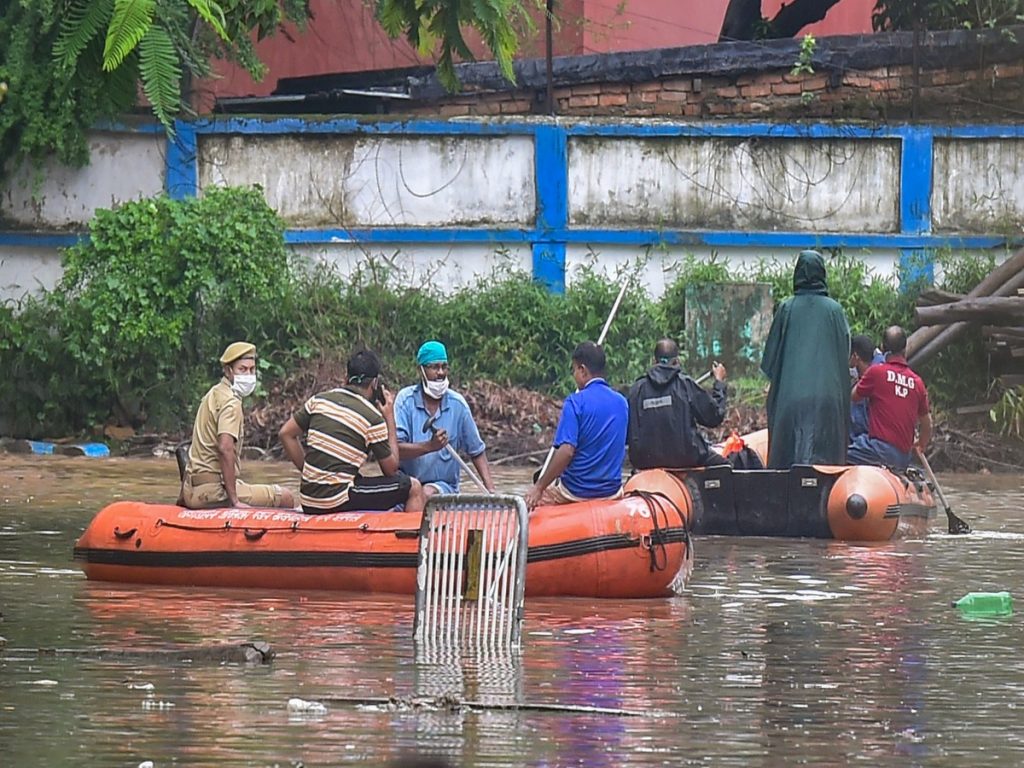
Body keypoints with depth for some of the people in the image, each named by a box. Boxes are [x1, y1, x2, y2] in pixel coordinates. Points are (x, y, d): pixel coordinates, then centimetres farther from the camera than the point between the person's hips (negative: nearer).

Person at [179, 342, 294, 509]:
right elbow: (225, 448, -26)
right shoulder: (231, 403, -13)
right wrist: (235, 501, -26)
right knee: (286, 498, -10)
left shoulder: (213, 394, 16)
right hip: (214, 489, -10)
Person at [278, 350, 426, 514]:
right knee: (414, 488, 4)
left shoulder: (319, 400, 7)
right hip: (338, 503, -7)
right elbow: (391, 469, 1)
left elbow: (285, 433, 11)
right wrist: (390, 418, 6)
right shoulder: (373, 418, -8)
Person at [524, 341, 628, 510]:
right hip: (612, 491, 6)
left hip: (577, 492, -6)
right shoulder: (621, 403, 5)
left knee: (530, 500, 13)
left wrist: (539, 488, -20)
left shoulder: (575, 402, -15)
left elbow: (566, 451, -24)